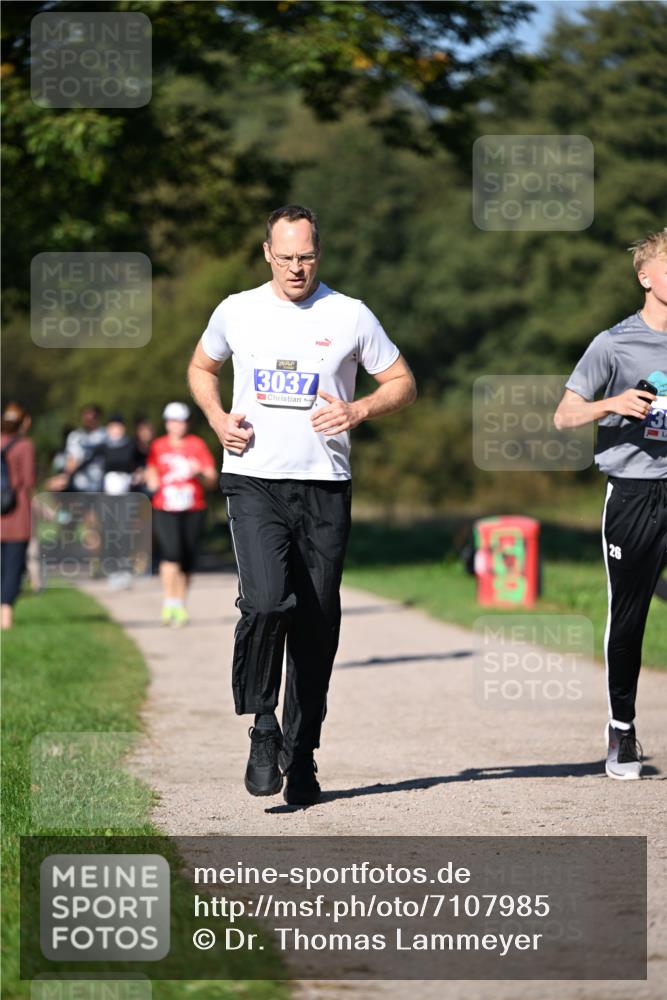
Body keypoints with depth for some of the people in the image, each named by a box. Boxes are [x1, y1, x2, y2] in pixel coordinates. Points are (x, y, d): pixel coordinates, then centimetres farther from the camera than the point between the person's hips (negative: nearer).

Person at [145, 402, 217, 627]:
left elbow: (212, 479, 4)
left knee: (187, 560, 4)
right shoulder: (158, 446, 8)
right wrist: (153, 482, 2)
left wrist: (199, 473, -17)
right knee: (171, 551, -21)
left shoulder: (197, 445, 5)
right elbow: (151, 472, 24)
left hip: (193, 510, 1)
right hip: (165, 509, -1)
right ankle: (169, 603, -21)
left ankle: (181, 605, 19)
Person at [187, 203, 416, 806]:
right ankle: (263, 725, -3)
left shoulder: (351, 317, 3)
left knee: (316, 623, 3)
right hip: (253, 483, -1)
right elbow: (202, 367, 24)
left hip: (324, 488, 1)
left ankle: (301, 755, 15)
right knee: (267, 602, -21)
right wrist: (218, 418, 5)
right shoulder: (237, 312, 7)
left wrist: (358, 410, -9)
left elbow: (403, 384, 10)